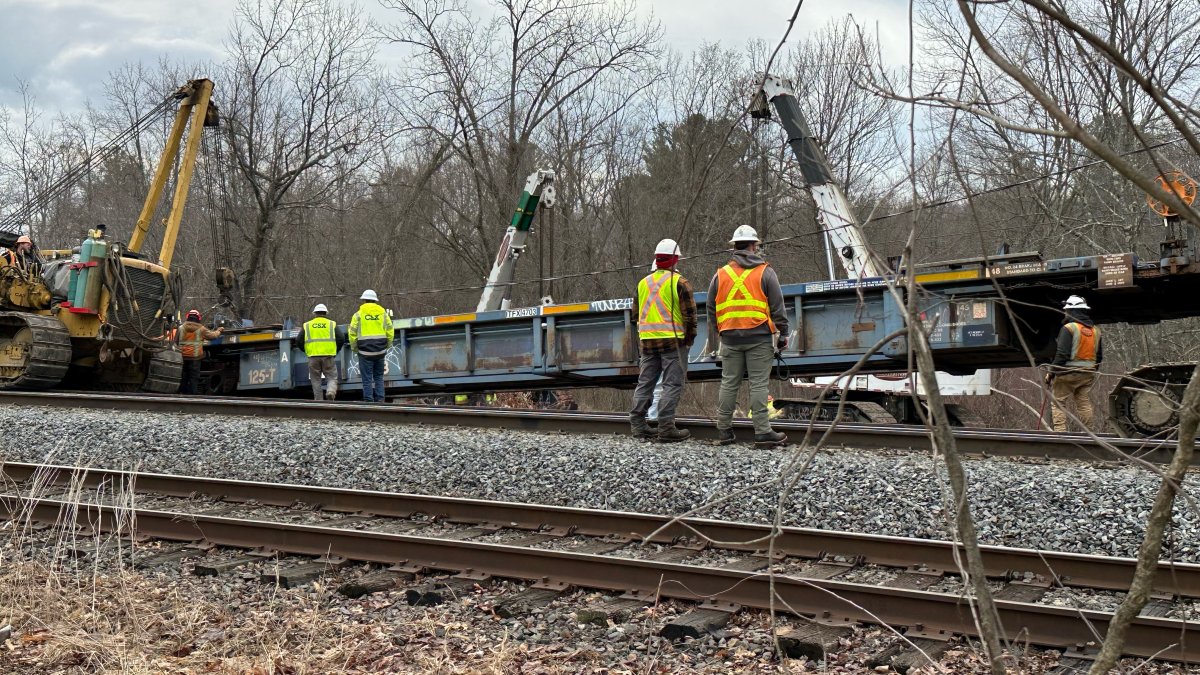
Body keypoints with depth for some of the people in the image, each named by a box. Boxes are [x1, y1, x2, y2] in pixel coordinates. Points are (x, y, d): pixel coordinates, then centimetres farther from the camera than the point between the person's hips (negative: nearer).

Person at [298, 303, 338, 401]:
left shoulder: (307, 325, 13)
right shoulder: (332, 324, 9)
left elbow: (299, 341, 9)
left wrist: (307, 352, 22)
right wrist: (335, 352, 16)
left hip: (313, 356, 1)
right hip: (328, 356, -1)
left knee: (316, 379, 10)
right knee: (332, 377, 5)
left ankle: (318, 400, 7)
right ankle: (331, 391, -22)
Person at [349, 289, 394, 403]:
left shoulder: (358, 314, 0)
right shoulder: (383, 313, 7)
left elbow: (353, 333, -3)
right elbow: (390, 331, 5)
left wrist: (354, 348, 8)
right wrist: (387, 346, 15)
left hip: (365, 351, -3)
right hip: (380, 351, 3)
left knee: (367, 378, 1)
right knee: (379, 377, 11)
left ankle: (368, 400, -1)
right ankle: (379, 399, 4)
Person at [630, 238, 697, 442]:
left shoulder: (643, 283, 12)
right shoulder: (679, 282, -6)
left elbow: (637, 313, 19)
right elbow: (689, 313, -8)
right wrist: (690, 338, 2)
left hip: (647, 341, 6)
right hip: (673, 340, -6)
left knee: (645, 382, 12)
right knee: (672, 384, -4)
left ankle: (637, 424, 12)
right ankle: (666, 428, -8)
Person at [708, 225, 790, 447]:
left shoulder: (720, 275, 10)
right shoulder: (765, 273, 0)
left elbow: (711, 310, 14)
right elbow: (777, 307, -1)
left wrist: (713, 337, 21)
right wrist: (782, 334, 5)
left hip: (730, 339, 3)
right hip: (759, 337, -3)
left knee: (728, 384, 9)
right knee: (759, 384, -3)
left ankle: (724, 430, 14)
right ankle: (763, 432, -3)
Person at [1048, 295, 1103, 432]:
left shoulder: (1069, 328, -12)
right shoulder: (1095, 330, 12)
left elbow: (1062, 354, -17)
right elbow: (1099, 355, 17)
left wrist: (1051, 372, -12)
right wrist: (1092, 371, 27)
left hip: (1068, 373, -7)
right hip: (1088, 374, 7)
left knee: (1058, 402, -1)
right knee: (1084, 403, 11)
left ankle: (1060, 432, -10)